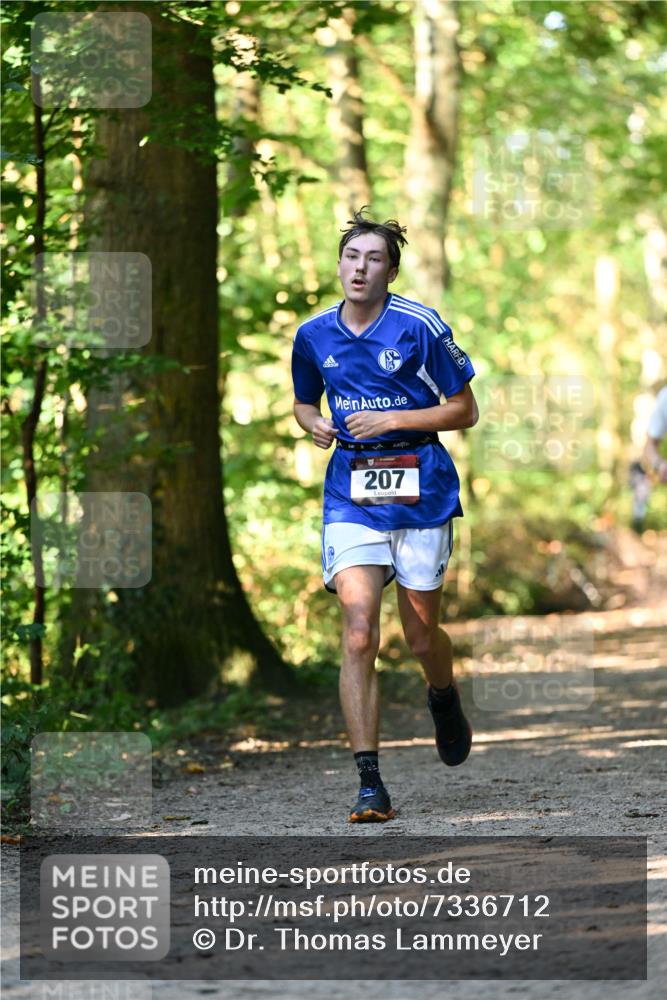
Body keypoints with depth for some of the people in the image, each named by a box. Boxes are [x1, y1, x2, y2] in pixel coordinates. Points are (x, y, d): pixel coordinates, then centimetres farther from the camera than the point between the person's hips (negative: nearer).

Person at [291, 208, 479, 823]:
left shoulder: (420, 327, -8)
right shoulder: (314, 335, 4)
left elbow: (465, 410, -3)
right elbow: (304, 402, 22)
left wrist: (393, 420, -14)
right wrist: (315, 425, -1)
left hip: (421, 493, -2)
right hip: (351, 493, 2)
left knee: (422, 636, 9)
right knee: (359, 635, -13)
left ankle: (445, 701, 47)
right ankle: (370, 784, -13)